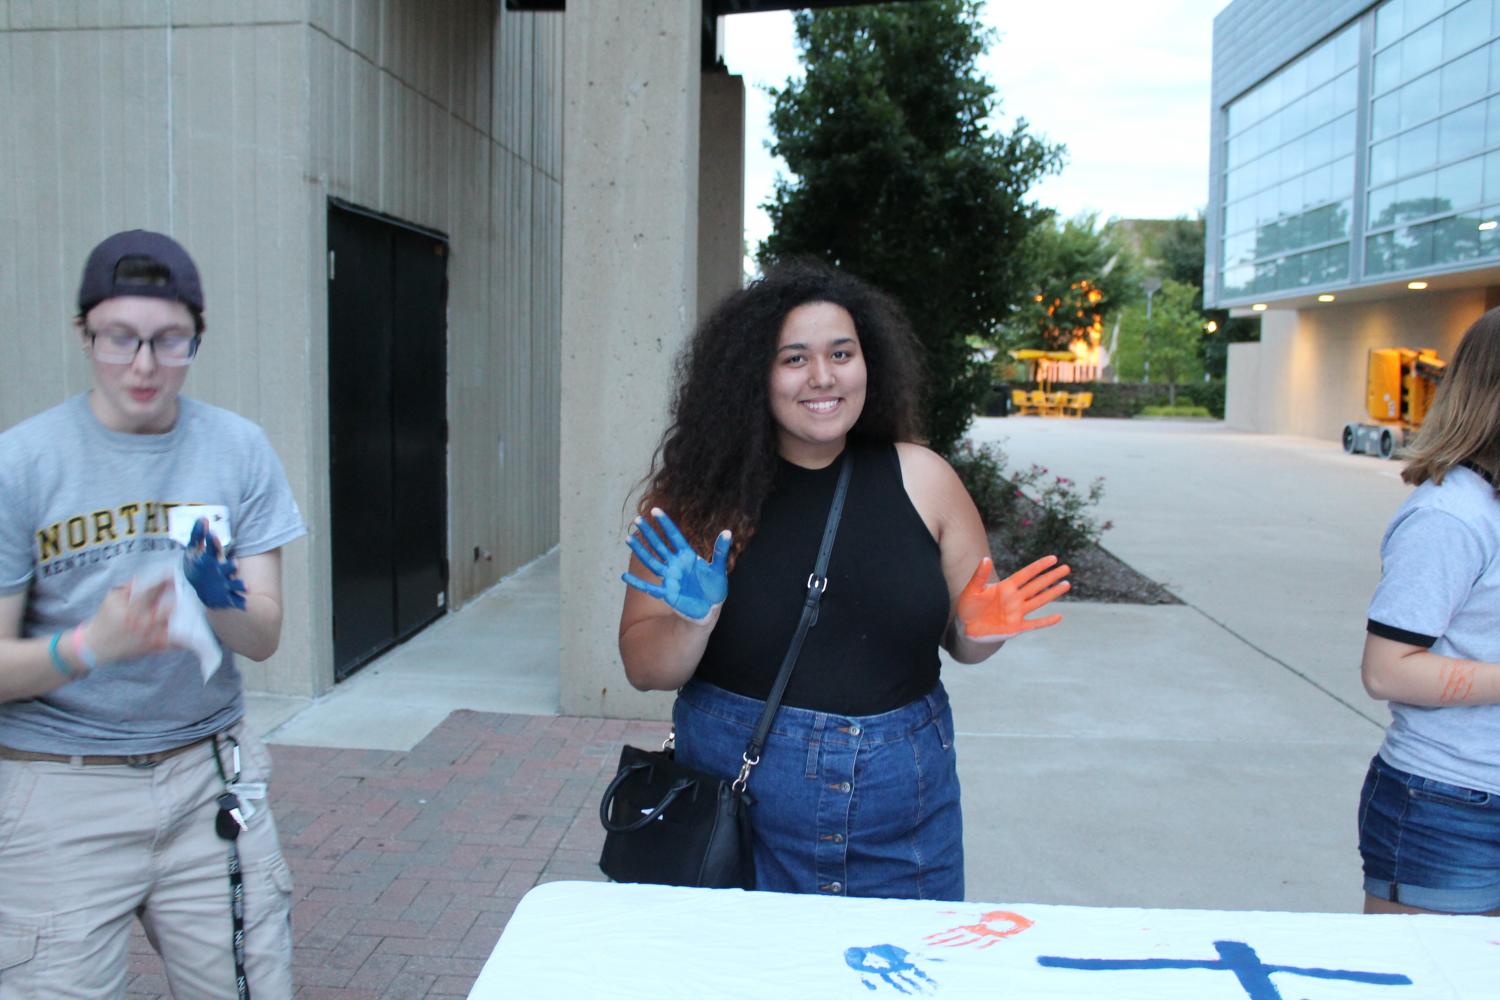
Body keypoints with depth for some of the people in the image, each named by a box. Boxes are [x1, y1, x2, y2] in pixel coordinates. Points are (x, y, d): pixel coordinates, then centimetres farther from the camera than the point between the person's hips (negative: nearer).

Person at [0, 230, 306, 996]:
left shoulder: (238, 450, 1)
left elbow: (265, 637, 0)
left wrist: (218, 601, -22)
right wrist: (92, 644, -25)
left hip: (209, 772, 2)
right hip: (62, 792, -2)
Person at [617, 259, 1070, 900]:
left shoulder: (919, 478, -1)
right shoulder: (702, 492, -6)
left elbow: (961, 639, 10)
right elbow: (643, 670, -3)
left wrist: (982, 630, -11)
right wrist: (694, 622, -22)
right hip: (739, 800, -1)